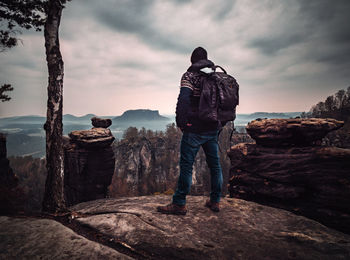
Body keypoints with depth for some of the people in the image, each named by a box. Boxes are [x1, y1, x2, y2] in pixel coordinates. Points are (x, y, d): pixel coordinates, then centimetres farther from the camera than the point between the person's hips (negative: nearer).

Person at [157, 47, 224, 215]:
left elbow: (183, 98, -20)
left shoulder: (189, 75, -5)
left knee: (186, 166, -1)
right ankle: (215, 201, 22)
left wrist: (180, 122, -12)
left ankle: (179, 204, 5)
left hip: (195, 129, -6)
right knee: (215, 165, 13)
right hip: (213, 129, 6)